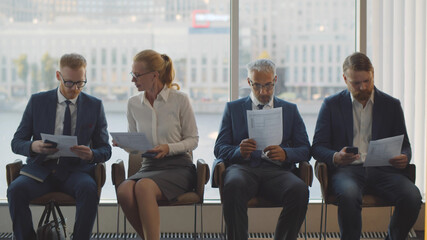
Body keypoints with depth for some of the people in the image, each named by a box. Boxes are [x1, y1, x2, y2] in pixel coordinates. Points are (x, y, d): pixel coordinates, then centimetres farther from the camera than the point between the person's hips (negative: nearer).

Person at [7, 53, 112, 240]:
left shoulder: (95, 106, 6)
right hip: (41, 169, 1)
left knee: (89, 189, -35)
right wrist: (33, 146, -18)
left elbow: (105, 150, 8)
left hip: (76, 170, -1)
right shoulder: (37, 102, 6)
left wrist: (91, 154, -18)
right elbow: (16, 143, 7)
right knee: (16, 189, -30)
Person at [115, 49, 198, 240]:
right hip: (148, 166, 4)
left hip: (178, 167, -4)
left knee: (144, 186, -36)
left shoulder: (179, 99, -3)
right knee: (124, 190, -31)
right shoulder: (133, 104, 9)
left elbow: (193, 139, 2)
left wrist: (169, 148, -16)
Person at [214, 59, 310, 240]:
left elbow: (305, 150, 14)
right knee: (233, 186, -37)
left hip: (276, 170, 1)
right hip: (243, 166, -1)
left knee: (299, 190, -33)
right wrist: (239, 151, -12)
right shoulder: (233, 108, 20)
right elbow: (219, 149, 12)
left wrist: (285, 154, -10)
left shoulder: (290, 110, 22)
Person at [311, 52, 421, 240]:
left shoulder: (392, 105, 15)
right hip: (347, 169, -2)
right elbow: (317, 147, 6)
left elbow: (404, 145, 18)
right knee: (349, 194, -38)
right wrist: (335, 157, -18)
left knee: (412, 196, -27)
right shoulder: (331, 104, 10)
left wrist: (404, 158, -9)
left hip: (382, 169, 2)